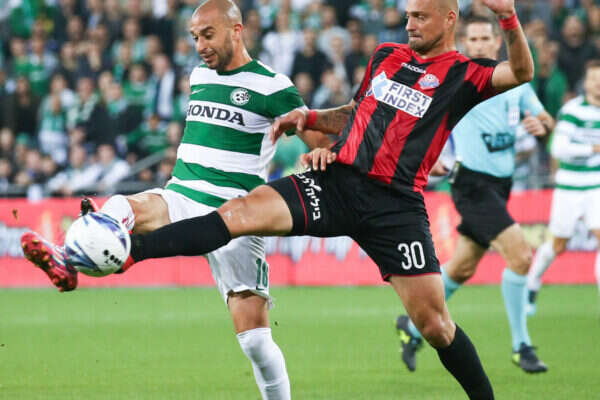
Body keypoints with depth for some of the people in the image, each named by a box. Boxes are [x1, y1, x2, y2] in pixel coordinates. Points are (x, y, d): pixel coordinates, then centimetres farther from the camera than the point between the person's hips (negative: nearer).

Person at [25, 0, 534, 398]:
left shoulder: (463, 74, 1)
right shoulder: (387, 56, 18)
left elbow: (520, 72, -16)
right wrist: (309, 117, 15)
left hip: (395, 206, -4)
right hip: (337, 182, 4)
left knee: (433, 321, -7)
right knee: (240, 212, -15)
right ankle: (117, 254, -25)